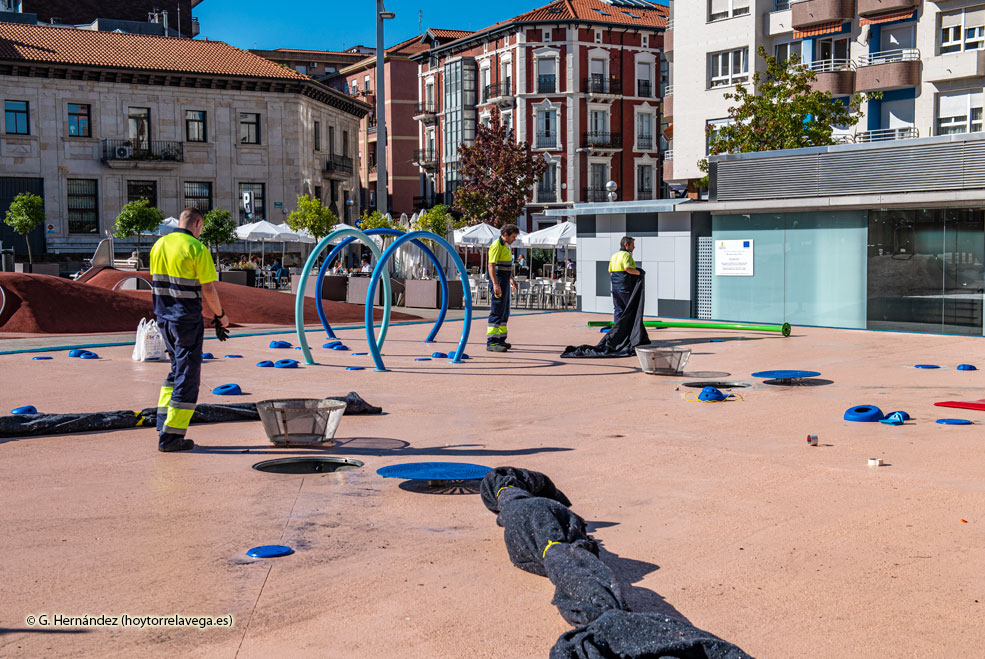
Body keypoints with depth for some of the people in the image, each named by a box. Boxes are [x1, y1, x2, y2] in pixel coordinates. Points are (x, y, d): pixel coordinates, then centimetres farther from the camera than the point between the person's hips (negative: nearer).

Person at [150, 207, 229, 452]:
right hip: (187, 319, -7)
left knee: (177, 368, 22)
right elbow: (207, 289, -14)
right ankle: (170, 436, 0)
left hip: (163, 316, 7)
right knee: (187, 376, 0)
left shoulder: (159, 245, 8)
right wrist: (220, 315, 0)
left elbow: (156, 282, 14)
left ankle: (164, 421, 19)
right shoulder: (197, 249, -14)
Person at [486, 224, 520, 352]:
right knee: (497, 311, -12)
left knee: (504, 312, 13)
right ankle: (491, 342, -14)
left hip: (505, 282, 10)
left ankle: (500, 339, 20)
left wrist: (511, 279, 37)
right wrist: (495, 284, -28)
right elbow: (491, 266, -22)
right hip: (498, 281, -10)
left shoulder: (506, 246, 17)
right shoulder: (497, 246, -14)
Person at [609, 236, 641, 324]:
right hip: (625, 287, -8)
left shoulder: (614, 256, 15)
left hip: (615, 287, 8)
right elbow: (628, 268, -26)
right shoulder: (626, 255, -12)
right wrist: (638, 272, -14)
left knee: (618, 310, 8)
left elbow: (610, 271, 19)